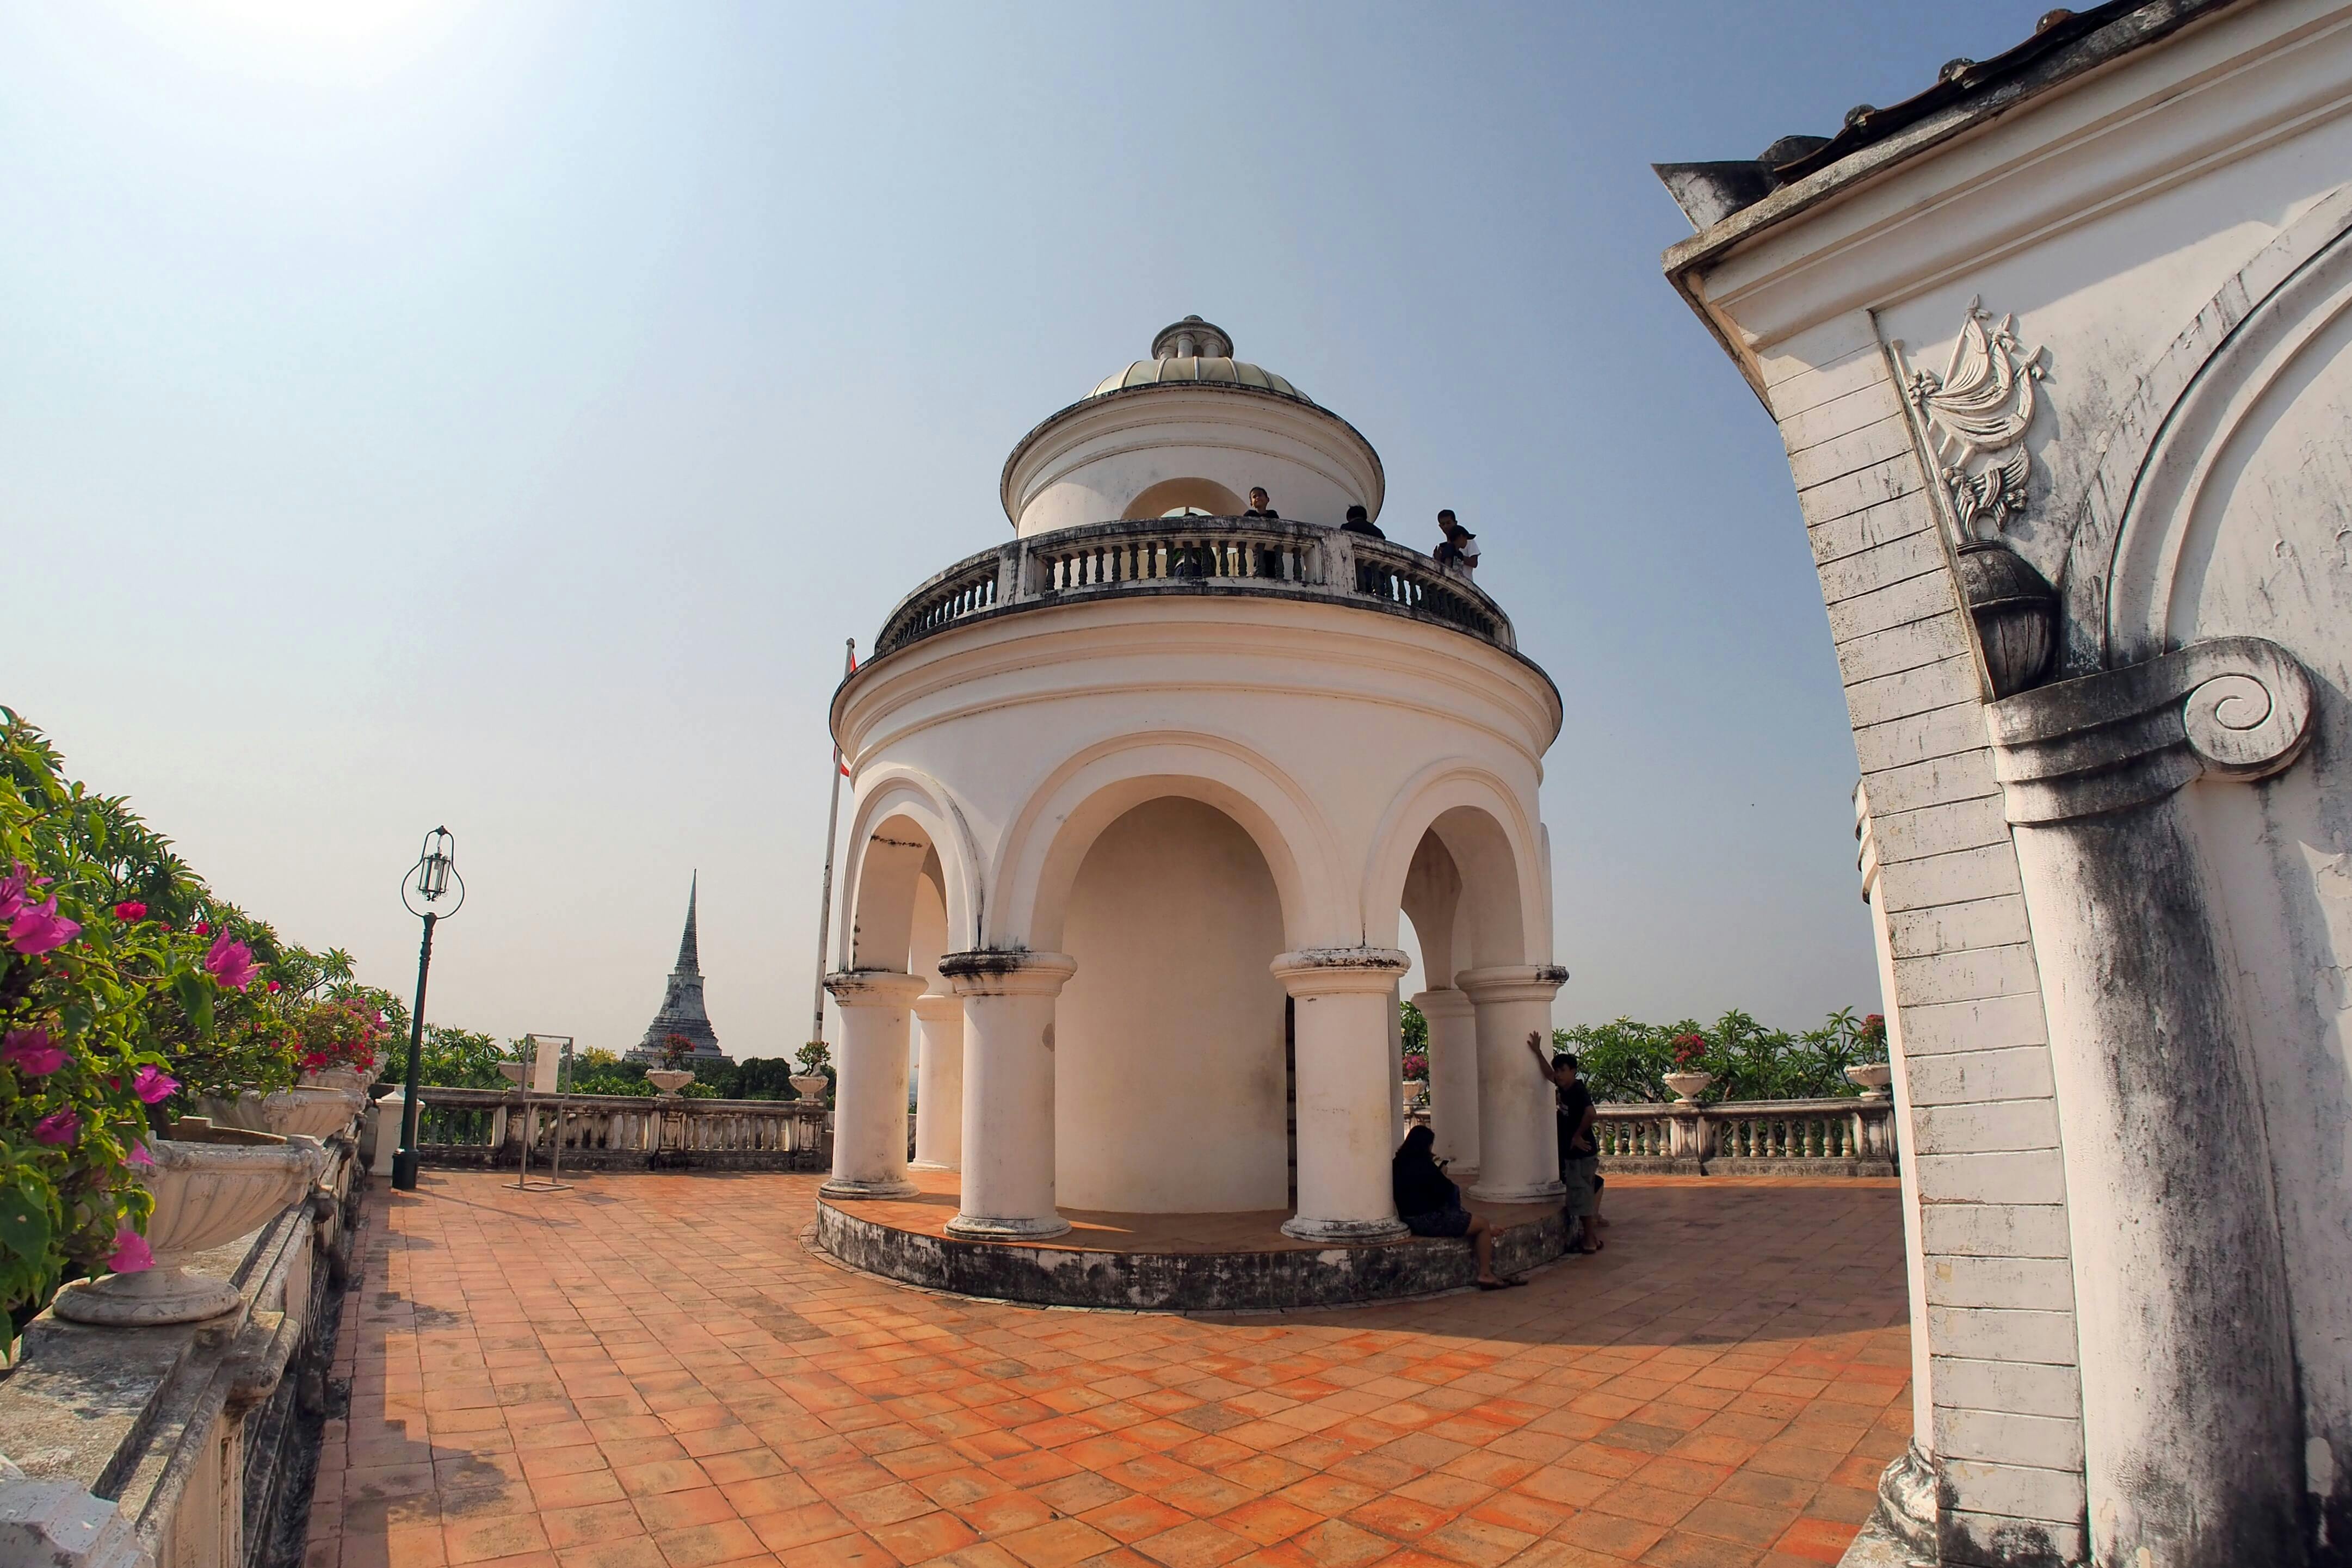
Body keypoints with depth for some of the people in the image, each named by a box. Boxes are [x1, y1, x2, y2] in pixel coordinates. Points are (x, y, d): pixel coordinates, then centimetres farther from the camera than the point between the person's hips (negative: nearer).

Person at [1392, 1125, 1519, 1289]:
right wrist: (1442, 1175, 3)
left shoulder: (1398, 1164, 5)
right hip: (1428, 1220, -9)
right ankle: (1485, 1275, 4)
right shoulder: (1424, 1165, -21)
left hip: (1409, 1218, 9)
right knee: (1483, 1224, 1)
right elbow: (1446, 1191, -13)